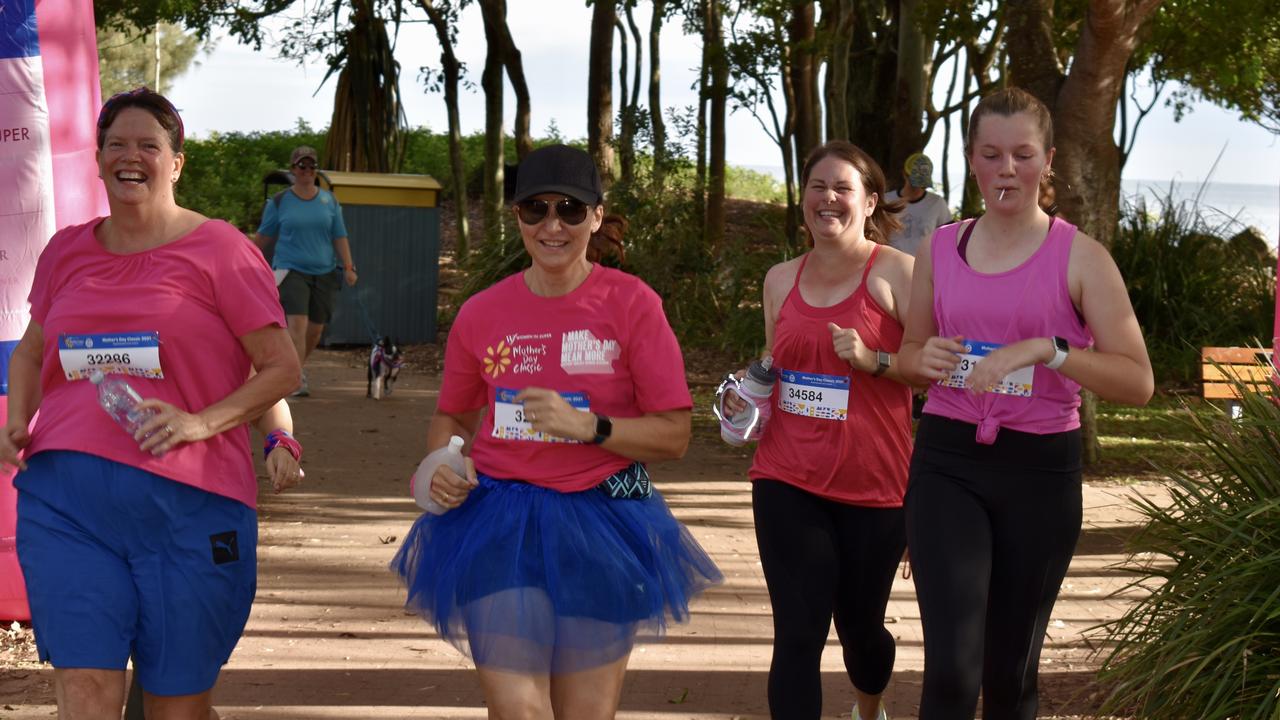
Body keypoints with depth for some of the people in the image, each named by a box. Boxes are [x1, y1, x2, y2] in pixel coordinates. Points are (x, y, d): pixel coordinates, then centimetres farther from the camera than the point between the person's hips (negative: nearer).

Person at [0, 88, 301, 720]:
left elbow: (282, 368, 0)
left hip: (186, 501, -3)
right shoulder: (66, 251, 13)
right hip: (65, 496, 3)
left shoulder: (219, 250, 0)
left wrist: (200, 422, -14)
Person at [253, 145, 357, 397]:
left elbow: (340, 237, 8)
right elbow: (263, 236, 10)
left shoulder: (329, 200, 8)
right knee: (298, 324, -18)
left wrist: (348, 267, -1)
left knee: (316, 328, 8)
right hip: (291, 270, -3)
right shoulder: (280, 202, 1)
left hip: (324, 272, 3)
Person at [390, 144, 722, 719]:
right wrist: (443, 467, -3)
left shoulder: (632, 303, -6)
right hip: (500, 521, 1)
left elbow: (674, 435, -6)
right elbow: (452, 417, 17)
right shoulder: (481, 313, 2)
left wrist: (589, 426, -20)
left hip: (600, 525, -1)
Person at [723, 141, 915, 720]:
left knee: (860, 627, 16)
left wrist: (872, 360, -23)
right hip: (788, 482, 3)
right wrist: (746, 394, 4)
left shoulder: (893, 271, -7)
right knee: (797, 638, -7)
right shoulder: (781, 279, 9)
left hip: (873, 486, -2)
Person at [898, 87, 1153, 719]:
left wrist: (1045, 350, -25)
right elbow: (909, 353, 18)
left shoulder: (1080, 257, -4)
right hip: (948, 461, 1)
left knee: (1011, 668, 11)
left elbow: (1139, 382, -11)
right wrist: (928, 360, -6)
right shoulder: (939, 250, 5)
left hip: (1040, 469, -1)